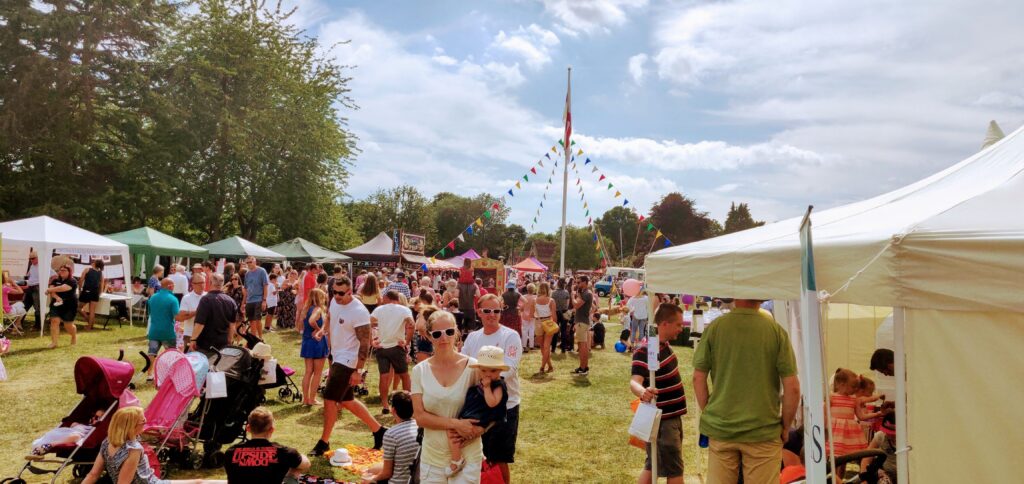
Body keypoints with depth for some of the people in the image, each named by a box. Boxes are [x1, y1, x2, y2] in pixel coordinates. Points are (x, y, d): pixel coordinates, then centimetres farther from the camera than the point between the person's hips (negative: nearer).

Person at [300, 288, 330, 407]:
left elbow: (303, 326, 8)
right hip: (318, 342, -7)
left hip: (307, 341, 7)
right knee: (317, 373, 5)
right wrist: (319, 329, -17)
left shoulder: (307, 309, 8)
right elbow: (311, 321, -33)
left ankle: (305, 398, 16)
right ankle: (312, 399, 7)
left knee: (308, 371, 13)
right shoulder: (318, 309, -15)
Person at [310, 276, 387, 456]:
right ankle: (378, 430, 26)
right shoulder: (335, 302, 3)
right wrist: (330, 352, 17)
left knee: (329, 399, -7)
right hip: (337, 358, 9)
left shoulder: (359, 312, -22)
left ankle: (324, 442, 9)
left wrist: (358, 370, -22)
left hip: (347, 361, -9)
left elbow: (365, 343, -21)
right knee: (346, 401, 15)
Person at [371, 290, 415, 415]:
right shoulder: (404, 310, 1)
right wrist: (407, 341, -10)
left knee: (384, 376, 3)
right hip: (397, 347, -1)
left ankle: (385, 406, 1)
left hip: (381, 347, 1)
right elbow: (411, 325, -18)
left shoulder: (379, 309, 6)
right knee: (404, 375, 14)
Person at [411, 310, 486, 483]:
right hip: (432, 457, 2)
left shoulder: (472, 367, -8)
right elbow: (420, 416, -7)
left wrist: (474, 430, -19)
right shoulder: (420, 370, -2)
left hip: (467, 457, -2)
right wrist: (455, 424, -19)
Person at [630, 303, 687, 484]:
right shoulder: (645, 352, -27)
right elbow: (634, 381, -44)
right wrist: (642, 392, -61)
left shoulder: (664, 344, 3)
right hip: (662, 421, -10)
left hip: (671, 417, 10)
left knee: (654, 466, 18)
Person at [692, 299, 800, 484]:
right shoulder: (776, 330, -6)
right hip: (763, 430, -1)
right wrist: (785, 427, 6)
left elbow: (698, 378, 0)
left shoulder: (714, 328, -3)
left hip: (720, 427, 2)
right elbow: (792, 387, -7)